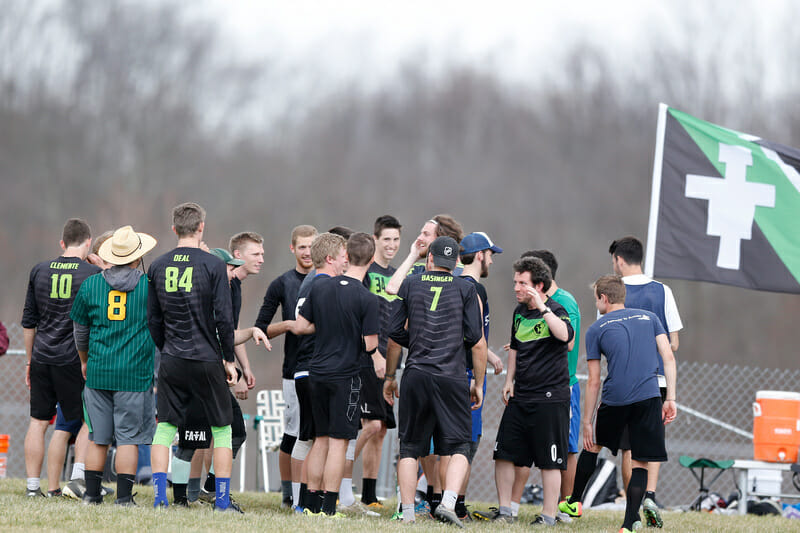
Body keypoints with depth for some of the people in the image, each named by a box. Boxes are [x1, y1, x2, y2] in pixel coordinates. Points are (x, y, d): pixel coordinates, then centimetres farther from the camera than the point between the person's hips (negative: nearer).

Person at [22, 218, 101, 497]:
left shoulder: (39, 271, 8)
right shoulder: (93, 273, -4)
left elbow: (28, 322, 13)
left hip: (41, 358, 4)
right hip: (75, 358, -4)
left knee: (38, 421, 8)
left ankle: (32, 485, 7)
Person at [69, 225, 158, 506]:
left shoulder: (91, 284, 4)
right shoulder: (150, 285, -4)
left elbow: (80, 328, 14)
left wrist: (84, 360, 30)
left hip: (98, 372, 3)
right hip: (136, 373, -3)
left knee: (98, 437, 10)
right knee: (128, 437, -1)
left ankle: (92, 493, 12)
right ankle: (124, 496, -4)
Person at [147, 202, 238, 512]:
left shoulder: (158, 267, 4)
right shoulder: (213, 266, -8)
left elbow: (152, 319, 8)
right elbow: (224, 318, -9)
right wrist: (228, 359, 0)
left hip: (171, 362, 3)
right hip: (207, 360, -3)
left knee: (165, 428, 8)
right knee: (221, 430, 8)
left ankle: (159, 497, -1)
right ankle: (222, 500, 6)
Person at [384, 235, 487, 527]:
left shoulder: (410, 284, 8)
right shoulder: (465, 289, 4)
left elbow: (394, 333, 8)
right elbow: (477, 341, 0)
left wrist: (390, 376, 20)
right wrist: (478, 383, 9)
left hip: (416, 376, 1)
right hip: (452, 379, -1)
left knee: (410, 447, 9)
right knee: (457, 447, 3)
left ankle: (407, 512, 6)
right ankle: (448, 502, -17)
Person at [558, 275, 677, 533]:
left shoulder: (596, 329, 8)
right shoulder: (649, 318, 14)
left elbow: (593, 382, 6)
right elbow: (668, 358, 4)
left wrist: (587, 422, 10)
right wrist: (670, 399, 4)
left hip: (614, 400, 0)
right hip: (649, 396, 0)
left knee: (592, 443, 24)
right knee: (640, 463, 3)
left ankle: (574, 502, 36)